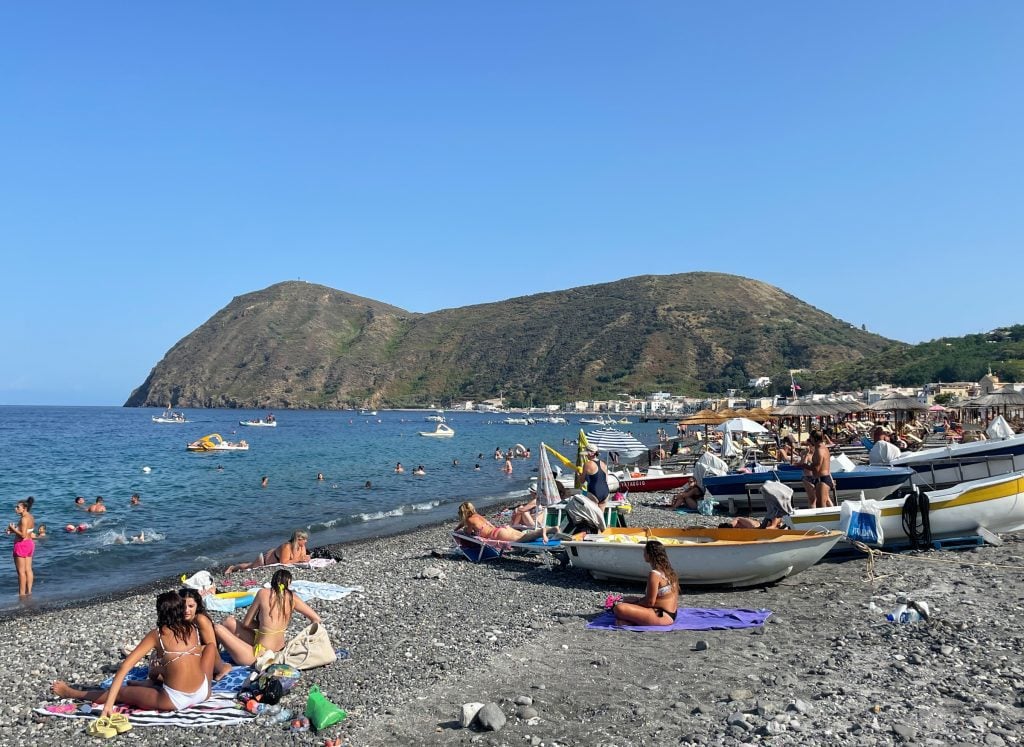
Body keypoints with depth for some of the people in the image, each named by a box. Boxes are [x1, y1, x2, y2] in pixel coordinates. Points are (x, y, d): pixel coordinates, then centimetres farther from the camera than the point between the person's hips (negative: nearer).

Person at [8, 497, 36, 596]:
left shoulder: (24, 519, -19)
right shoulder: (30, 517, 9)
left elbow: (23, 535, -23)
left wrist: (13, 529, -13)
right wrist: (14, 530, 5)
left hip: (22, 544, -9)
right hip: (30, 543, 9)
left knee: (21, 571, -1)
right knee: (28, 569, 12)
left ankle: (22, 594, 3)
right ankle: (29, 591, 16)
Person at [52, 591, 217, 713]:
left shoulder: (157, 634, -2)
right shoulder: (194, 628, 7)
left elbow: (125, 666, -9)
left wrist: (109, 703, -12)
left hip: (175, 701, -3)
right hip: (203, 693, 3)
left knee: (122, 692, 19)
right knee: (210, 646, 27)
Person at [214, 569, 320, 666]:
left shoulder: (263, 593, -9)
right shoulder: (292, 598, 0)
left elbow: (246, 623, 1)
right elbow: (316, 619, 1)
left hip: (260, 652, -6)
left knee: (217, 628, 3)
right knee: (230, 621, 17)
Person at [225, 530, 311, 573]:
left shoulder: (302, 546, -19)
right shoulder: (287, 547, -42)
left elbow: (303, 559, -17)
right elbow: (283, 562, -46)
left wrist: (305, 558, -40)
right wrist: (298, 559, -47)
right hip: (265, 559, -5)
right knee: (249, 567, 23)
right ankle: (233, 568, 53)